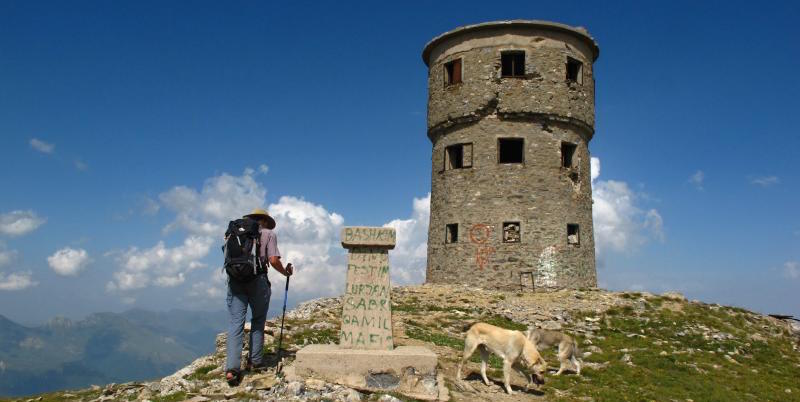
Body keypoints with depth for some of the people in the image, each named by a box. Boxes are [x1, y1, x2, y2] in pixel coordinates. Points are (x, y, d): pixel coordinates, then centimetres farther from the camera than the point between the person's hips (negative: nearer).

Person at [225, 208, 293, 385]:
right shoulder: (269, 234, 10)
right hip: (257, 280, -2)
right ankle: (255, 360, 20)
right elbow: (273, 260, -2)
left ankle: (232, 368, -11)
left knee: (236, 323, -1)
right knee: (258, 321, 14)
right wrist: (286, 272, 15)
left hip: (235, 279, 3)